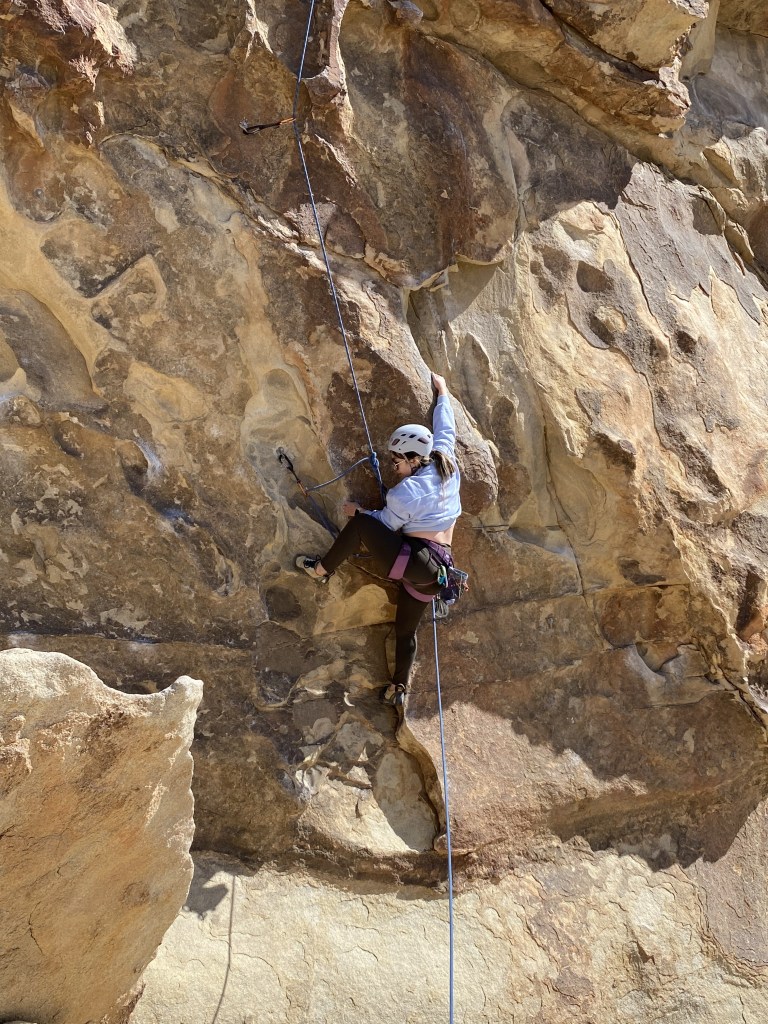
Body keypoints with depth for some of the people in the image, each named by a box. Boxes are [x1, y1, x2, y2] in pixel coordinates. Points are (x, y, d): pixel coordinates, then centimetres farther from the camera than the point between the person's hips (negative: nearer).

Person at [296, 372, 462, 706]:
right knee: (406, 629, 20)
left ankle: (321, 569, -3)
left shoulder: (406, 491, -13)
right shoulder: (446, 466, 7)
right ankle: (399, 688, 24)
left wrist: (358, 511, 10)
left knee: (361, 523, -13)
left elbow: (385, 524, -4)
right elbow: (446, 430, 22)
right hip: (436, 569, 9)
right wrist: (442, 392, 33)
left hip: (414, 561, -9)